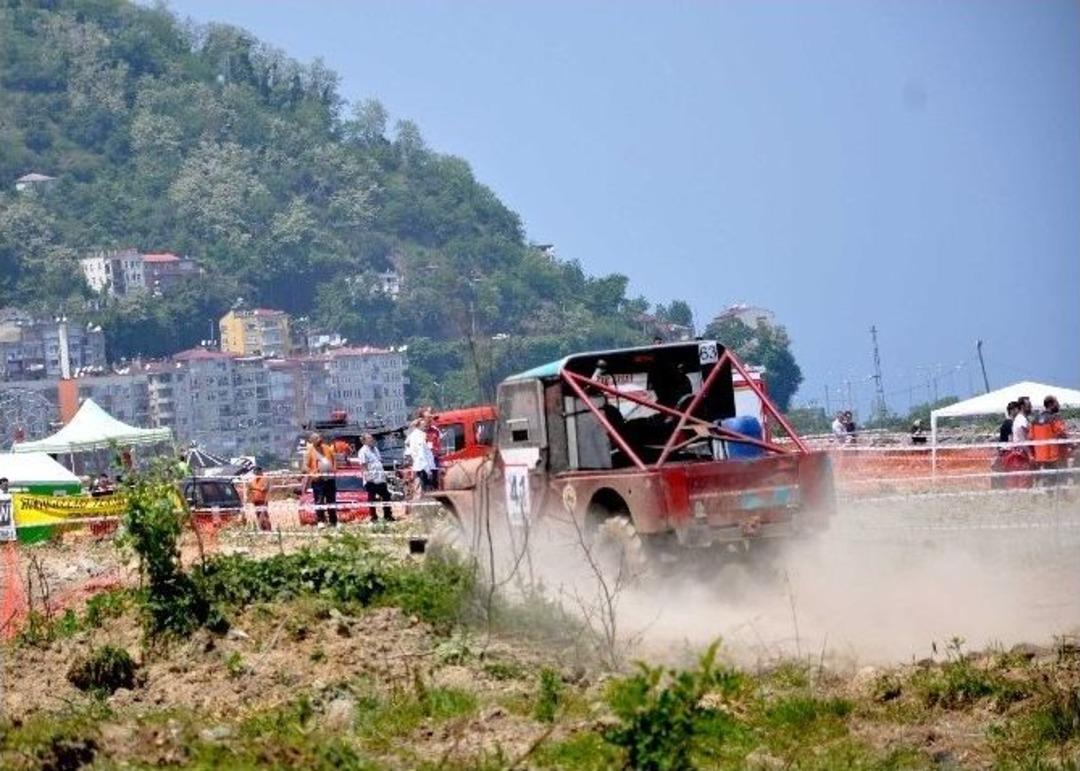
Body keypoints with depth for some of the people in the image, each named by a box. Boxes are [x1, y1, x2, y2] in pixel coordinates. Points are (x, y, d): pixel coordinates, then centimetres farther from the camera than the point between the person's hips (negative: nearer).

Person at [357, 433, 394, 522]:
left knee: (386, 496, 9)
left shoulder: (375, 448, 17)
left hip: (380, 478, 8)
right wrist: (367, 475, -22)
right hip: (371, 479, -8)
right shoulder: (363, 451, -8)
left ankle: (387, 516, 18)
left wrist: (383, 473, 20)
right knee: (372, 498, -1)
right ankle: (374, 517, 6)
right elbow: (363, 464, -14)